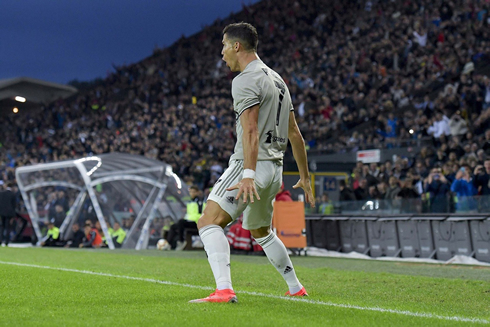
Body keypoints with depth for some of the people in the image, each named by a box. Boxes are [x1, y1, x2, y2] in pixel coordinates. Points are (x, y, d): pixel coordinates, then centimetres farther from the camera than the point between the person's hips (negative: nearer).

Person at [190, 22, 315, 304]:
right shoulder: (277, 79, 20)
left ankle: (224, 290, -32)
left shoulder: (246, 80, -9)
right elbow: (295, 134, 22)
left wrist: (248, 173, -31)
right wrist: (305, 177, 26)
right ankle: (296, 288, 32)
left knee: (209, 222, -16)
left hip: (251, 164, -9)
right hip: (274, 167, 10)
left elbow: (250, 130, -22)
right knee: (260, 232, 27)